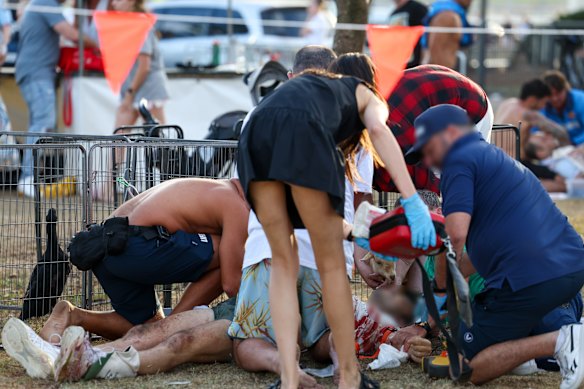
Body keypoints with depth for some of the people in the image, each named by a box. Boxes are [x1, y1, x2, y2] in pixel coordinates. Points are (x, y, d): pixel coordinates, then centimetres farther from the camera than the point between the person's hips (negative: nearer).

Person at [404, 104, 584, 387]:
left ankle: (558, 343, -17)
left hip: (529, 278, -9)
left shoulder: (460, 160, -1)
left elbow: (455, 235, -14)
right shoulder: (496, 157, 28)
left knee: (468, 366, 1)